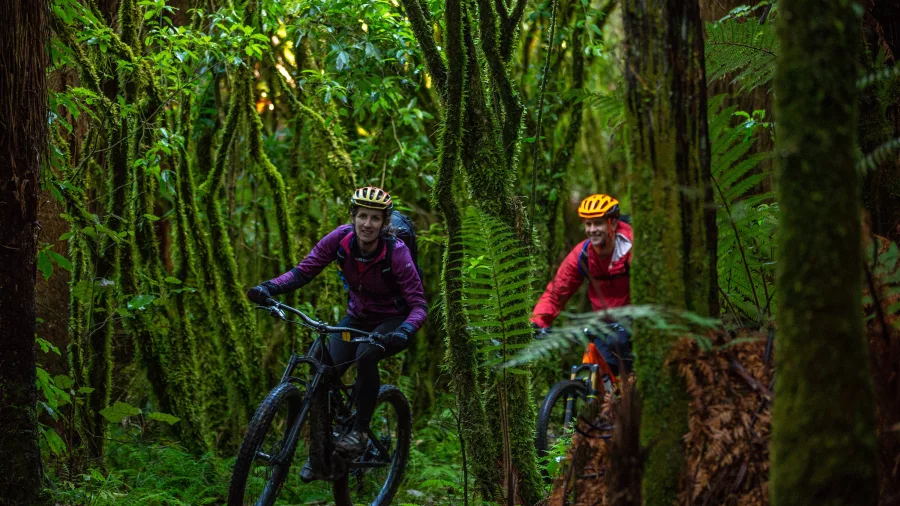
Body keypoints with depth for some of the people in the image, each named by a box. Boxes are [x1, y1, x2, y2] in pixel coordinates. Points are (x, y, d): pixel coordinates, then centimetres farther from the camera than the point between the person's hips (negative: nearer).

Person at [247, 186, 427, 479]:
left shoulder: (396, 253, -26)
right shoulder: (341, 239, -17)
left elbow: (419, 304, -25)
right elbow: (303, 271, -15)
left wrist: (405, 331, -46)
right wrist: (268, 288, -33)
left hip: (392, 320, -4)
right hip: (358, 317, 4)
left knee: (366, 355, -35)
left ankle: (360, 431, -17)